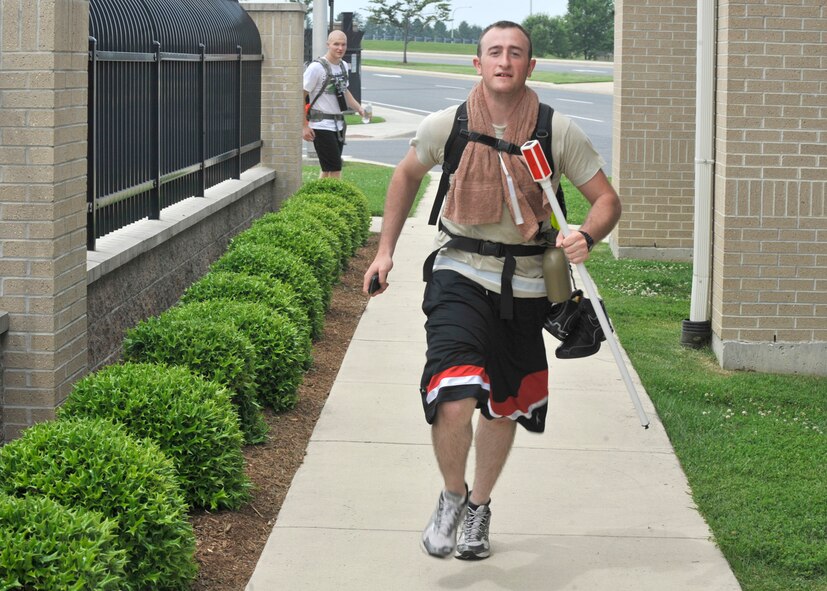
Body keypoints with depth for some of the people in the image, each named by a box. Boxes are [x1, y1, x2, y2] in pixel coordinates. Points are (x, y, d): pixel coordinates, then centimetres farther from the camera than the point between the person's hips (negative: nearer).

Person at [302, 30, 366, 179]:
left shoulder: (344, 66, 10)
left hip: (338, 126, 8)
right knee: (335, 169, -10)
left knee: (328, 169, 12)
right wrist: (304, 126, -15)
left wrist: (359, 108, 11)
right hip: (322, 126, -8)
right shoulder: (317, 67, -14)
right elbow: (301, 96, -12)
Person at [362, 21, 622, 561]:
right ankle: (452, 496, 9)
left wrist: (586, 238, -23)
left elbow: (607, 200, 0)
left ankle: (479, 507, 42)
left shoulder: (560, 133, -7)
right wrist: (386, 249, 14)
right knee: (453, 400, -21)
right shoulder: (446, 126, -6)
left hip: (524, 288, 2)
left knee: (502, 408, 16)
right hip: (460, 277, -2)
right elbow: (408, 176, 15)